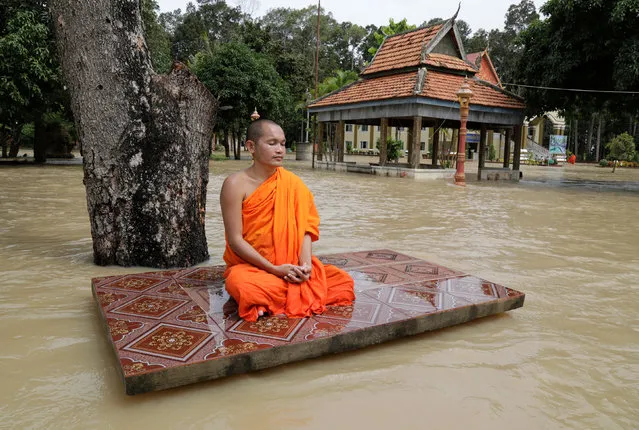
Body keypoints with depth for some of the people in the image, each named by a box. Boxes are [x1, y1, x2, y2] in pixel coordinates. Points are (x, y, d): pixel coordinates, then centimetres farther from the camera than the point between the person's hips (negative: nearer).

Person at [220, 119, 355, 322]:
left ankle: (270, 299, -7)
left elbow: (304, 228, -3)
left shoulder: (292, 182, 3)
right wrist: (274, 269, -20)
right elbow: (235, 240, -13)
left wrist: (305, 264, -21)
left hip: (290, 265, 5)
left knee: (343, 280, -12)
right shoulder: (236, 185, -9)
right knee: (244, 289, -39)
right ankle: (300, 294, -12)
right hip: (249, 266, -4)